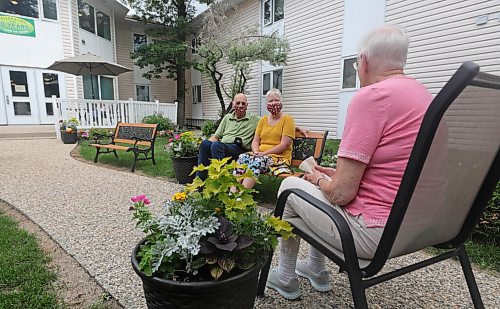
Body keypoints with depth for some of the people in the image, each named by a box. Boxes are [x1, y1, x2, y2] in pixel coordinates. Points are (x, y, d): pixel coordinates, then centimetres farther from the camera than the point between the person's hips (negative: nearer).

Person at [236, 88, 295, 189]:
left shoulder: (287, 119, 1)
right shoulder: (263, 120, 19)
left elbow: (284, 145, -10)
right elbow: (255, 141, 13)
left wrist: (264, 153, -15)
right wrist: (256, 151, -9)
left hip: (279, 157, -5)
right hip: (260, 155, 5)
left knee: (256, 161, -34)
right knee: (242, 157, -25)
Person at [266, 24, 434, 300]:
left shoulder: (370, 96, -20)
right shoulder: (423, 94, 9)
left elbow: (341, 193, -21)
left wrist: (318, 179, 1)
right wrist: (336, 174, 15)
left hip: (374, 235, -9)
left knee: (290, 187, 9)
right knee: (324, 183, 25)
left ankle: (285, 278, 25)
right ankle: (316, 269, 36)